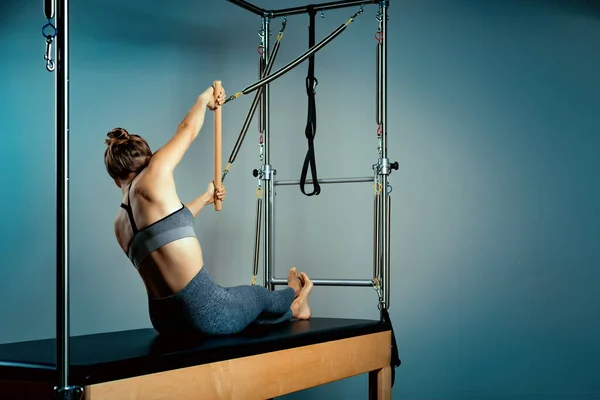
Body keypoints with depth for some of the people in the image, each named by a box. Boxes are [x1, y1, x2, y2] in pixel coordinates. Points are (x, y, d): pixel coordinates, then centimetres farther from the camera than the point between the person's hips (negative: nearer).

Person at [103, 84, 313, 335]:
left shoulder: (120, 225, 9)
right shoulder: (151, 181, -12)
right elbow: (187, 129, 3)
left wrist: (205, 199, 42)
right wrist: (205, 98, 22)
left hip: (165, 320, 7)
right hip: (204, 312, -6)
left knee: (245, 300, 34)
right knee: (256, 295, 28)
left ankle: (290, 309, 60)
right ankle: (294, 294, 59)